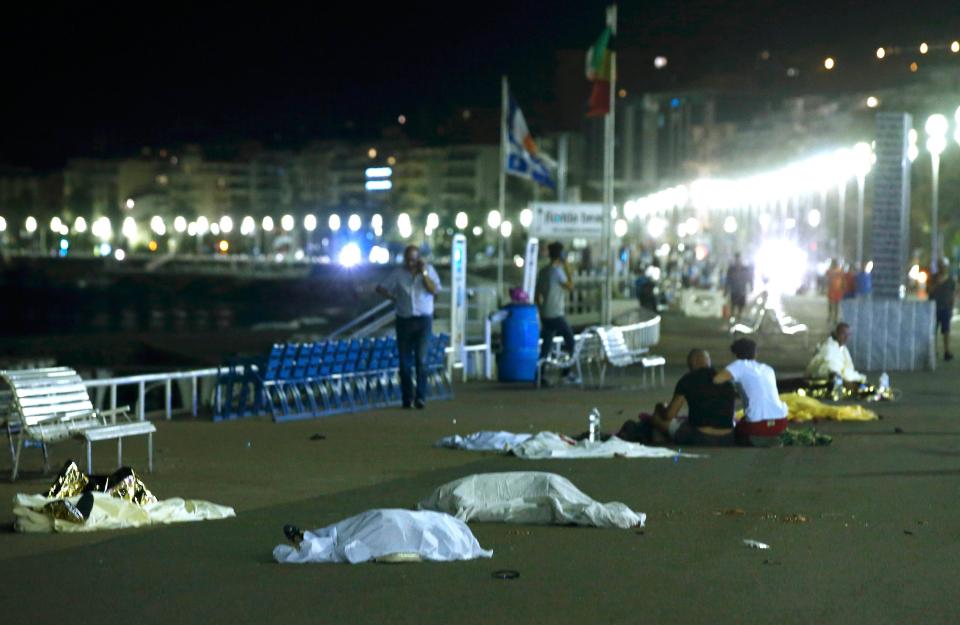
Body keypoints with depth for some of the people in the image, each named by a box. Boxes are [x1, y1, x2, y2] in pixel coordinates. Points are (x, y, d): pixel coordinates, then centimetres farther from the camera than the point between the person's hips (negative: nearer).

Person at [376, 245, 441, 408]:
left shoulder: (428, 270, 4)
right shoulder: (398, 273, 5)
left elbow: (435, 290, -9)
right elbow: (381, 288, 10)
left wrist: (423, 273, -14)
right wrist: (394, 298, 0)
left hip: (423, 320, -2)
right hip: (404, 320, 2)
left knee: (421, 358, -13)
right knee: (405, 361, 2)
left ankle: (421, 397, -13)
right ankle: (407, 398, 9)